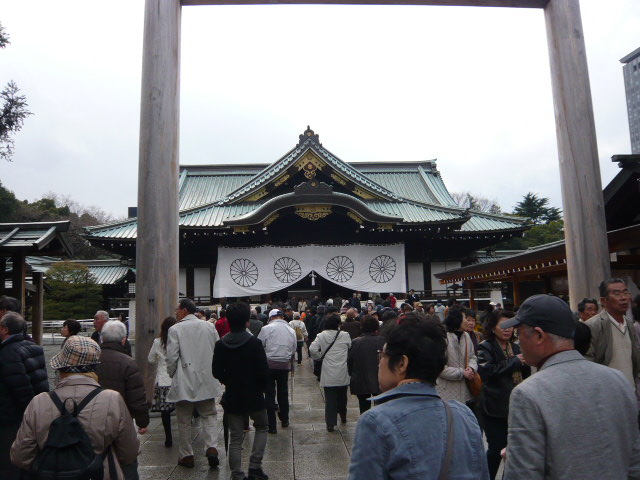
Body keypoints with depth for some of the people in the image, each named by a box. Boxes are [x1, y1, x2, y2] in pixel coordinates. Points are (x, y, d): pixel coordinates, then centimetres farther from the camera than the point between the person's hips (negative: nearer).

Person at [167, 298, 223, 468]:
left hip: (184, 382, -3)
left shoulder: (175, 329, -8)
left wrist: (172, 375, 7)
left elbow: (172, 357, -10)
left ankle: (186, 456, 18)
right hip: (207, 381, 3)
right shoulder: (209, 327, 3)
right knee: (208, 416, 13)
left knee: (184, 421, 10)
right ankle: (211, 447, -2)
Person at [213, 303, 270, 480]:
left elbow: (217, 372, 0)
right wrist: (261, 388, 3)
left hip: (232, 398, 3)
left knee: (235, 437, 12)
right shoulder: (254, 343, -16)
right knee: (262, 427, 20)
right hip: (254, 397, -3)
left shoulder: (220, 345, -5)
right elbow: (264, 372, -15)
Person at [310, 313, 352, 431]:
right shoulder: (345, 335, -7)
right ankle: (343, 416, 38)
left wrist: (318, 357, 4)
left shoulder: (321, 336, -6)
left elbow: (312, 349, -14)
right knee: (342, 396, 21)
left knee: (330, 398, 4)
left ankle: (330, 423, 2)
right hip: (343, 374, 1)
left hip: (328, 374, -1)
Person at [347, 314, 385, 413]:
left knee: (364, 409, 12)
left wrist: (351, 375, 13)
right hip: (378, 382, -1)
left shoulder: (355, 342, -8)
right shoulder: (382, 341, -12)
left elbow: (349, 361, -2)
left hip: (360, 382, 1)